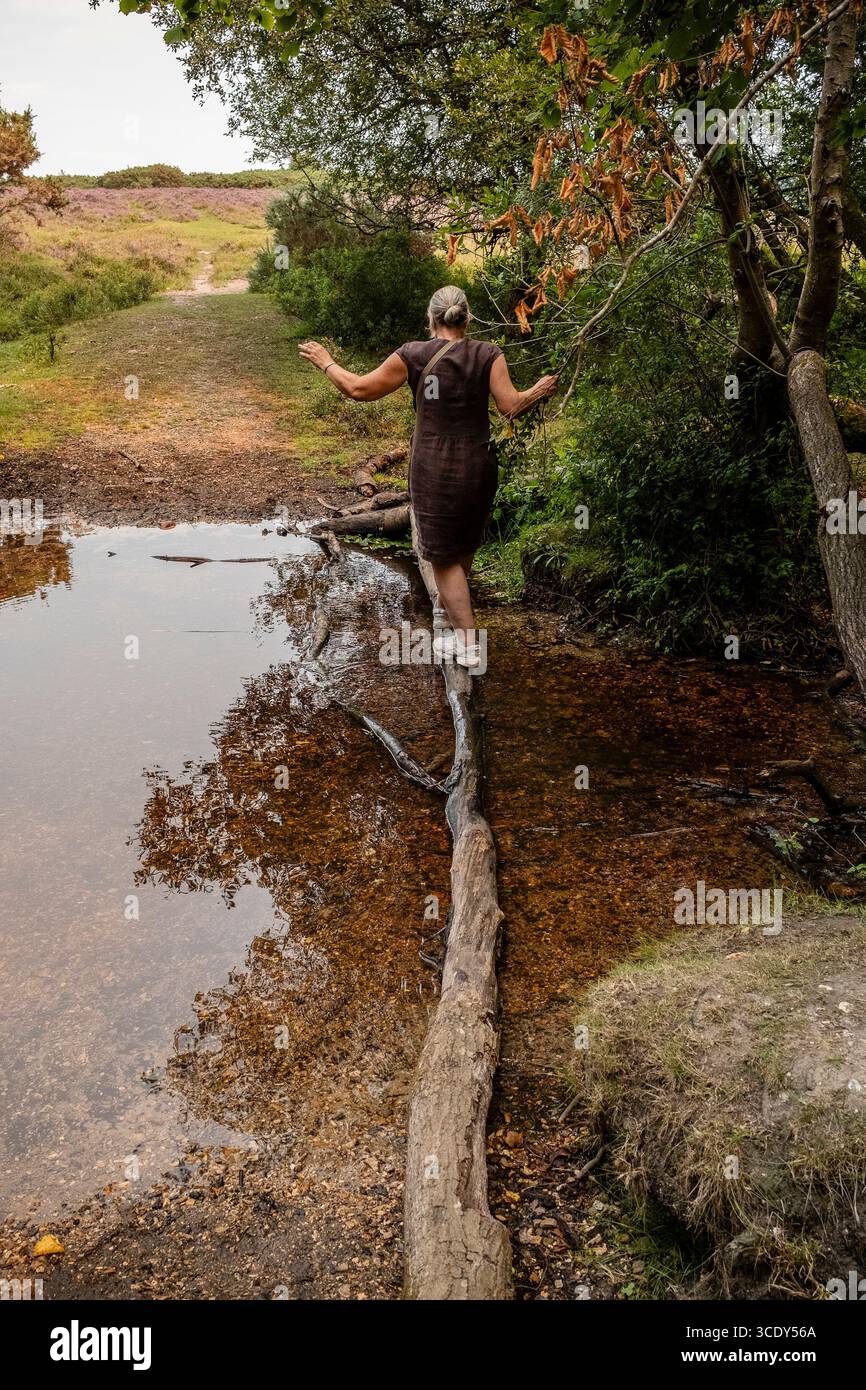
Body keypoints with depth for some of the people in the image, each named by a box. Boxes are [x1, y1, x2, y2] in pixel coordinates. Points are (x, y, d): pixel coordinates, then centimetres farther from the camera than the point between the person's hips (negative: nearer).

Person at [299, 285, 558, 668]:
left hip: (433, 471, -2)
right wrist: (539, 391, 9)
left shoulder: (413, 355, -6)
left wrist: (326, 363, 16)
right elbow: (511, 405, -11)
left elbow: (359, 389, -1)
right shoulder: (488, 355, -3)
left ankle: (469, 645, 2)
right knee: (465, 547, 23)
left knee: (444, 557, 7)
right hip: (478, 468, 2)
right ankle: (445, 611, 42)